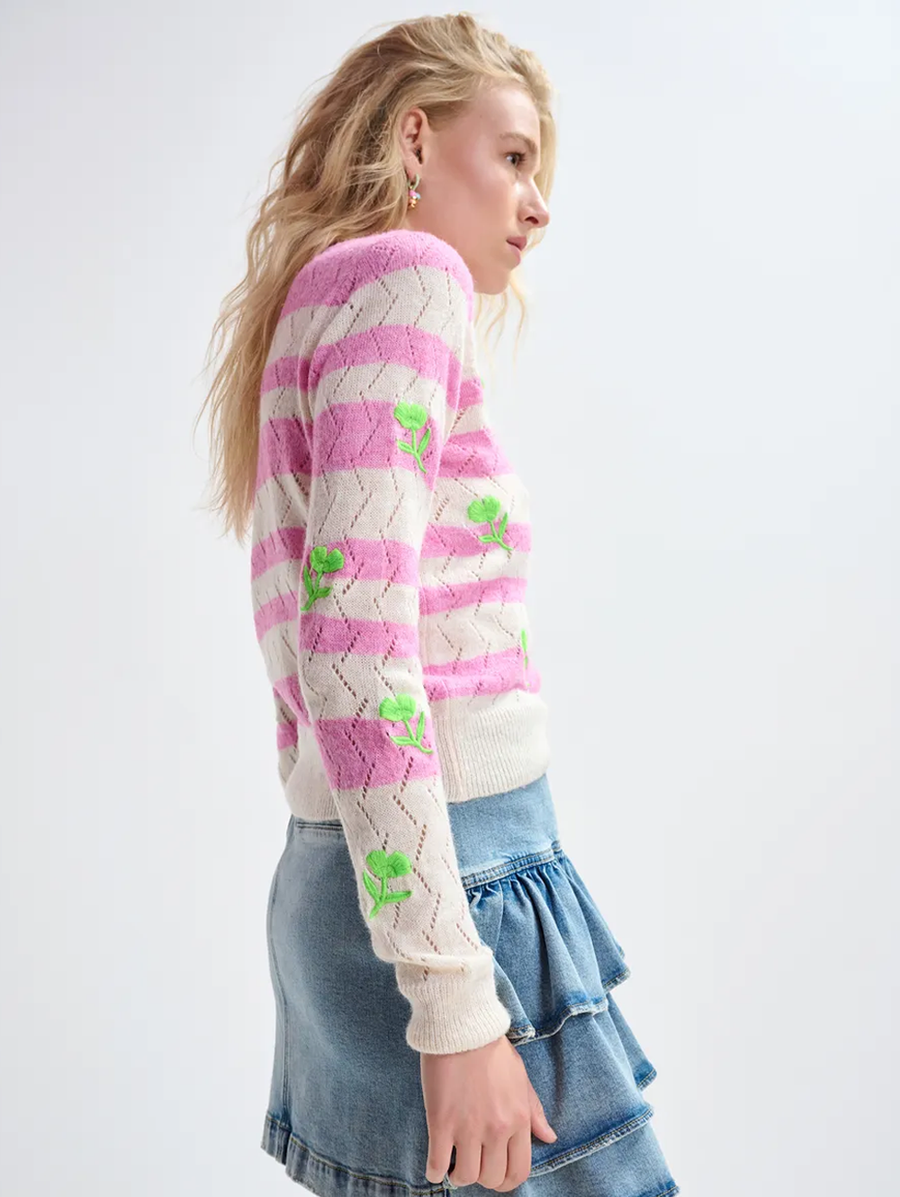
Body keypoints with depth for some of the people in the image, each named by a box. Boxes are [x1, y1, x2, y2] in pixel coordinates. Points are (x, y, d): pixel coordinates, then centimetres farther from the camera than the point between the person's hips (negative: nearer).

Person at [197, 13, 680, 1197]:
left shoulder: (320, 304, 18)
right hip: (445, 879, -9)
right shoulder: (403, 276, -9)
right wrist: (457, 1006, -22)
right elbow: (354, 648, -21)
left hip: (337, 870, 9)